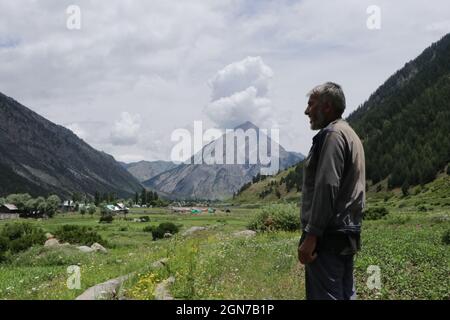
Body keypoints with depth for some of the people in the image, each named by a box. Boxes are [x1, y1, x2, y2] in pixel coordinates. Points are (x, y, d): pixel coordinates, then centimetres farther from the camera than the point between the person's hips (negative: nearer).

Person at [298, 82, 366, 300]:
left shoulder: (332, 134, -10)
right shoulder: (351, 135, 20)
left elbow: (327, 187, -20)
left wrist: (311, 235, -21)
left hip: (329, 236, -10)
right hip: (348, 234, 10)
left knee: (325, 295, -9)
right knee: (345, 294, 13)